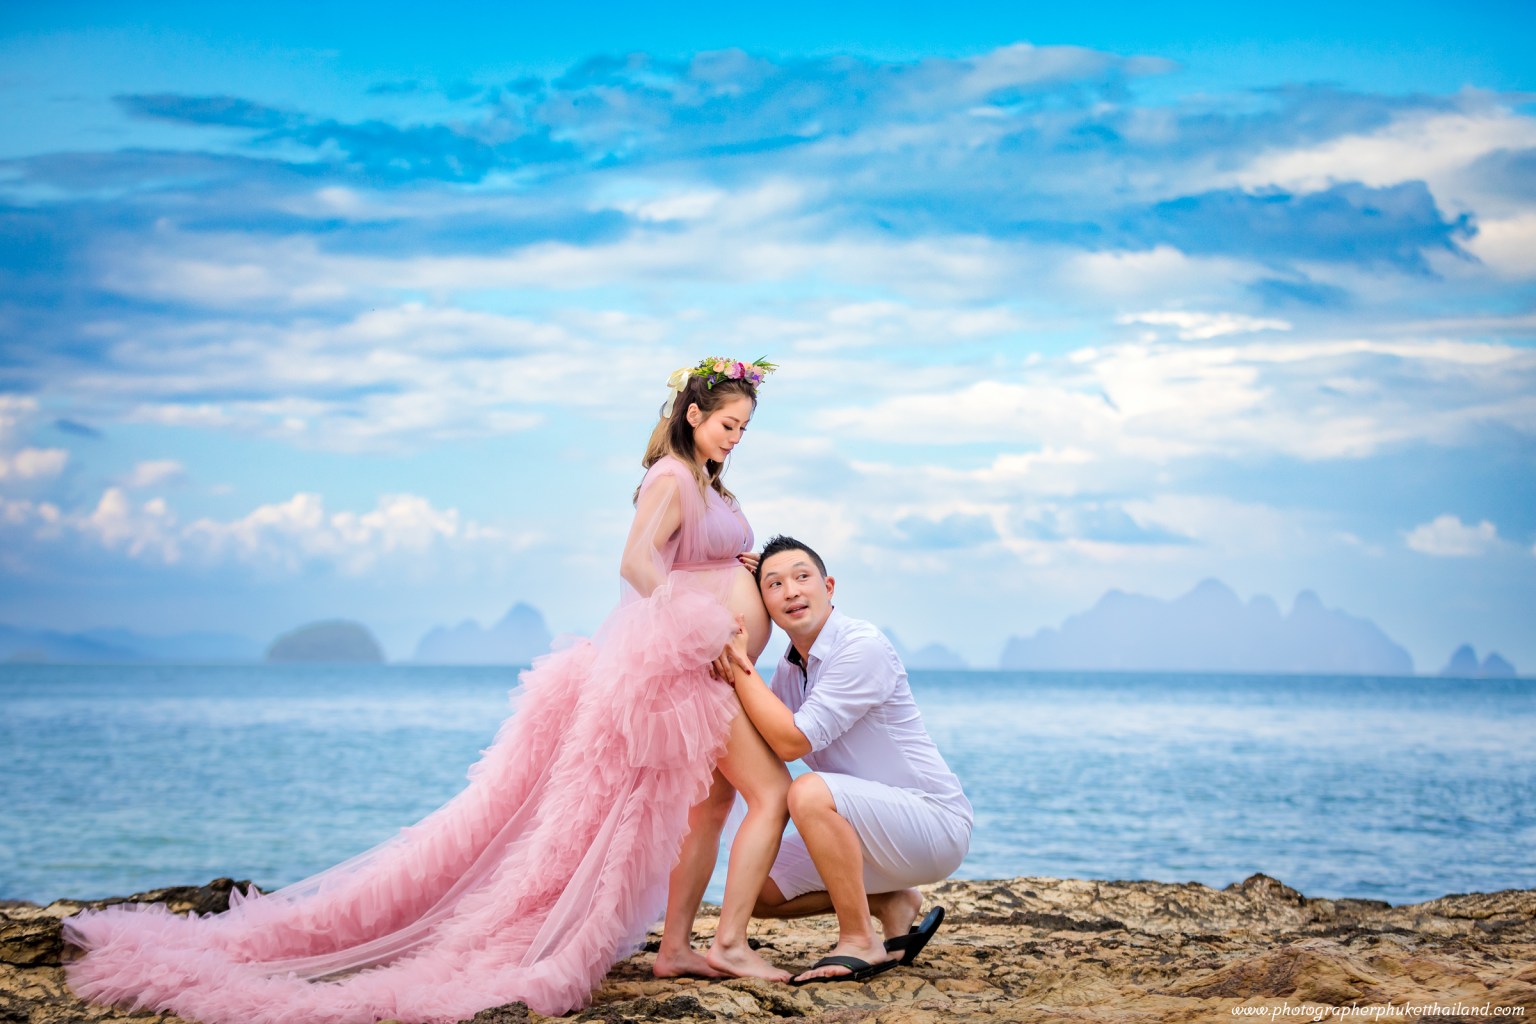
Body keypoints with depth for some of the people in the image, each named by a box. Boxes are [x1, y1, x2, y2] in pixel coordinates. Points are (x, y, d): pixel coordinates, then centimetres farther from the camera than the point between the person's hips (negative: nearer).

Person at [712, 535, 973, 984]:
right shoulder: (791, 664, 7)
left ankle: (860, 943, -20)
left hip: (934, 821, -9)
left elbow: (792, 741, -25)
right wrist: (732, 667, -3)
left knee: (811, 792, -33)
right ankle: (893, 902, 11)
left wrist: (740, 666, -17)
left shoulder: (862, 647, -20)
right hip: (885, 827, 9)